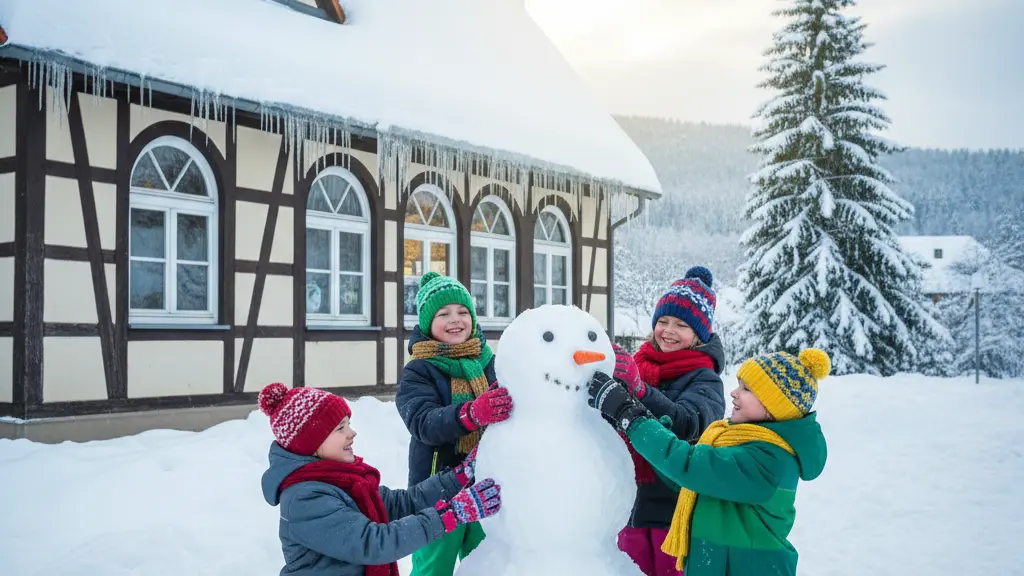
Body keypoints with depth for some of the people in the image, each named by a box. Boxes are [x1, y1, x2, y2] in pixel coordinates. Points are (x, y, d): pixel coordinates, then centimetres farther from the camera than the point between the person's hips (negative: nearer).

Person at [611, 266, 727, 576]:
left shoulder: (705, 379, -8)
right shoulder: (637, 365, 5)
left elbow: (688, 423, -28)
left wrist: (638, 388, -41)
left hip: (678, 510, -4)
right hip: (632, 504, 4)